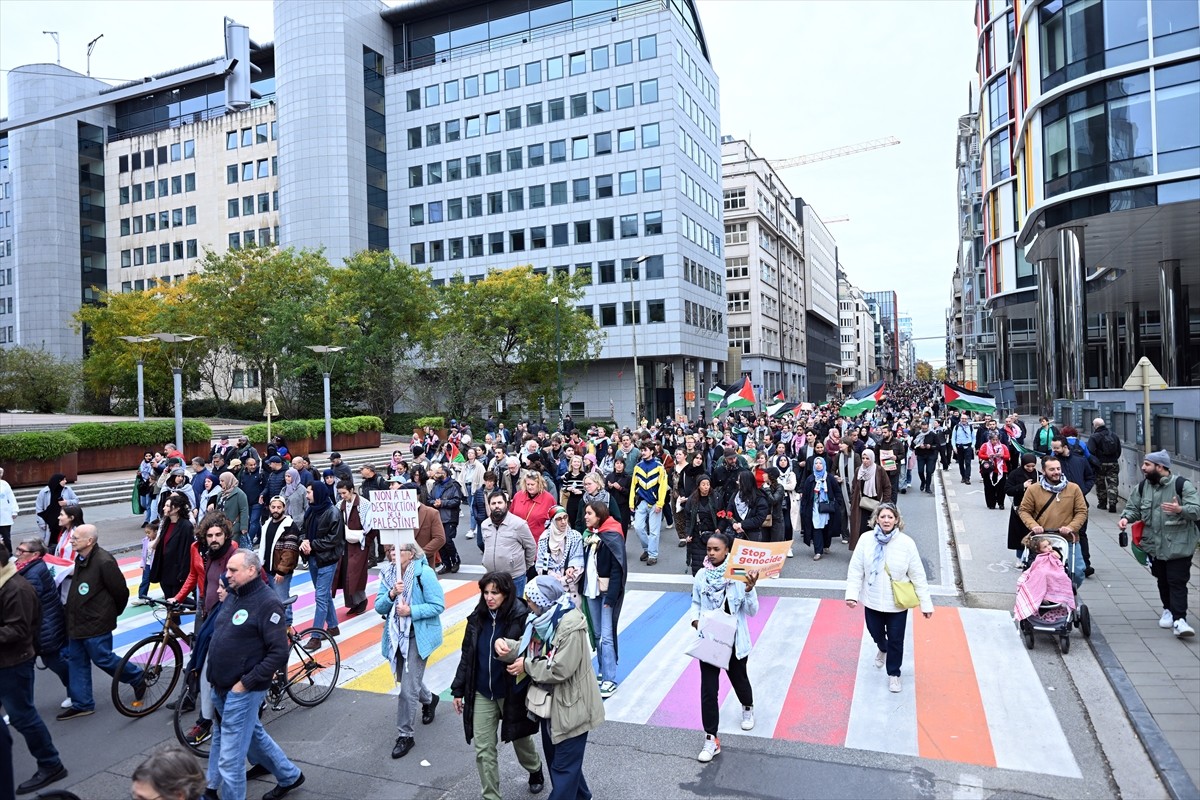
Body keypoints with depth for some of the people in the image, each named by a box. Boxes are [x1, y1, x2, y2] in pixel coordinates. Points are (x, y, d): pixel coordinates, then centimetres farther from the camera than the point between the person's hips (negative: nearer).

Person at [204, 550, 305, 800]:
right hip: (221, 687, 9)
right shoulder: (233, 595, 6)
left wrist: (245, 683, -20)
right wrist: (213, 674, 10)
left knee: (230, 758, -1)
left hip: (241, 691, -9)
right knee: (254, 735, 23)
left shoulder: (267, 603, -19)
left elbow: (279, 653, -22)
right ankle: (290, 776, 40)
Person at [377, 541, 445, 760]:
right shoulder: (387, 573, -1)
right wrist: (391, 594, -21)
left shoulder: (424, 574, -17)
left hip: (418, 637, -6)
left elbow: (438, 605, -17)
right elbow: (379, 607, -2)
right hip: (396, 635, 6)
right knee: (406, 679, 24)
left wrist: (411, 611, -25)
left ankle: (405, 735, 11)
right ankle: (428, 700, 54)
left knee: (408, 689, -7)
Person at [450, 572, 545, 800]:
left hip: (512, 693, -3)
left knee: (520, 739, 20)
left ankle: (535, 771, 50)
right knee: (483, 750, 4)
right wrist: (459, 689, 6)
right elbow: (466, 655, 5)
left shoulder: (522, 618, -18)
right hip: (481, 694, 3)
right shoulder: (477, 618, -4)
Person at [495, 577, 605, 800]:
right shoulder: (540, 618, -2)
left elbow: (560, 670, -30)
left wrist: (527, 666, -19)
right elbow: (527, 647, 4)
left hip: (569, 706, -10)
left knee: (563, 765, 5)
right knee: (554, 756, 26)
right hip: (549, 702, 10)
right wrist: (504, 644, -17)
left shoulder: (571, 625, -30)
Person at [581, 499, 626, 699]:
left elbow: (618, 568, -16)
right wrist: (583, 588, 5)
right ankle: (604, 672, 23)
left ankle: (610, 680, -3)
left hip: (607, 591, -7)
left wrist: (611, 596, -20)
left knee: (606, 636, -8)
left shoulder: (612, 536, -12)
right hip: (591, 590, 7)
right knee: (597, 634, 12)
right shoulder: (590, 535, 10)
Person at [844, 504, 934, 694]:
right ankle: (883, 649, 57)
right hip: (872, 601, 2)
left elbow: (917, 575, -8)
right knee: (875, 633, 22)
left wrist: (926, 603, -6)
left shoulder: (906, 543, -15)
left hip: (897, 603, -2)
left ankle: (894, 674, 33)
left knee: (896, 640, 9)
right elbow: (856, 570, -8)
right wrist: (852, 594, -16)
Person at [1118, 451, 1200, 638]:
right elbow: (1133, 507, 12)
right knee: (1162, 581, 15)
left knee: (1177, 582, -7)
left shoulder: (1182, 485, -11)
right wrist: (1126, 517, -9)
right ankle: (1168, 610, 32)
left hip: (1179, 545, -5)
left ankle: (1179, 619, -9)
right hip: (1154, 544, 5)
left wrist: (1180, 510, -37)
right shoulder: (1143, 486, 6)